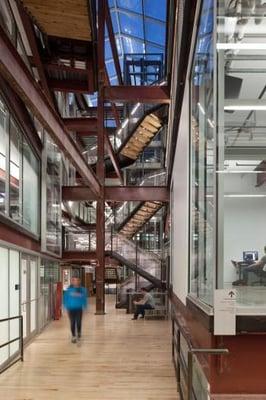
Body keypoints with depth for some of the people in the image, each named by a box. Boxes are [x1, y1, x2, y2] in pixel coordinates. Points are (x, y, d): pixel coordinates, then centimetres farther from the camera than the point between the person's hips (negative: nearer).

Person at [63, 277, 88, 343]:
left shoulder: (82, 290, -2)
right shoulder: (69, 290, -5)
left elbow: (84, 299, 7)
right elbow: (66, 298, 1)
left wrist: (84, 306, 2)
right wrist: (67, 307, -2)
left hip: (79, 308, 1)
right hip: (71, 308, -1)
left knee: (79, 322, 4)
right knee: (72, 323, 2)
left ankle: (79, 333, 33)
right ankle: (73, 336, 15)